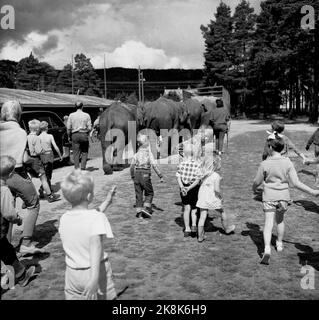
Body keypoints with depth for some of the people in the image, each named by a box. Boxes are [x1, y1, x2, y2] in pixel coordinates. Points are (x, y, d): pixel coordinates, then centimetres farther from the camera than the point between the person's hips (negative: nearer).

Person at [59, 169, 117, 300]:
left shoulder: (64, 219, 0)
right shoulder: (97, 217, -19)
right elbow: (95, 246, -32)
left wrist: (106, 203, 20)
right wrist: (94, 277, -39)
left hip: (72, 273, 4)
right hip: (95, 271, -4)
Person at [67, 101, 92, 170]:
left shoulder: (71, 115, 1)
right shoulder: (86, 115, -1)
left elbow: (68, 127, 0)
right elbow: (89, 128, -3)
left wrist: (69, 136, 11)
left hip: (75, 135, 1)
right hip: (84, 134, -1)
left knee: (76, 153, 5)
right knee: (84, 152, 10)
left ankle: (77, 168, 3)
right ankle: (83, 167, 4)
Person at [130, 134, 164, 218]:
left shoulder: (136, 154, 7)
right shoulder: (149, 153, -4)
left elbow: (132, 166, 7)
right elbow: (154, 166, -12)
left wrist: (132, 176, 21)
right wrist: (161, 176, -10)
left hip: (137, 174, 4)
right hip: (145, 175, -4)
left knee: (138, 194, 10)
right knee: (149, 193, 11)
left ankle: (139, 212, 8)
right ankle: (145, 208, -4)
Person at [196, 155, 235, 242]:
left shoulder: (204, 175, 2)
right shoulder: (216, 176, -15)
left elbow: (201, 186, 4)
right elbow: (216, 189, -22)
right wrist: (220, 196, -8)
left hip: (203, 198, 4)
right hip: (213, 199, -4)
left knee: (202, 217, 5)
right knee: (222, 213, 22)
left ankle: (200, 236, 7)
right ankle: (227, 229, 41)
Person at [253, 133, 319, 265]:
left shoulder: (264, 164, -13)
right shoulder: (288, 163, -9)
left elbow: (257, 182, -3)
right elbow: (295, 183, -11)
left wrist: (254, 188, 20)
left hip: (269, 196, -2)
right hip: (283, 196, 3)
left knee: (268, 223, -2)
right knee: (280, 220, 23)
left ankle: (267, 249, -20)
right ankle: (279, 244, 39)